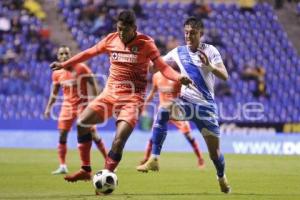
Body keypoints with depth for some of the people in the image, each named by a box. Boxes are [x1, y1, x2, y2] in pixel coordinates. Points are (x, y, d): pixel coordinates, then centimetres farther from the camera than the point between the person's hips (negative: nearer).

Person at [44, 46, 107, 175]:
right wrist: (48, 107, 8)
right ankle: (62, 166, -2)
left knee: (93, 134, -4)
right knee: (62, 135, -7)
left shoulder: (81, 68, -10)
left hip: (83, 105, -4)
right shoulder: (57, 73, 3)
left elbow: (93, 85, -8)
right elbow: (54, 93, 14)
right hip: (67, 106, 4)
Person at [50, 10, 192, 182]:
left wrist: (179, 77, -31)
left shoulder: (146, 43, -8)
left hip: (132, 99, -5)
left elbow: (163, 67, -12)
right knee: (82, 123, -5)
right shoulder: (111, 39, 4)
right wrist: (64, 64, 17)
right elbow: (89, 53, 16)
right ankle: (86, 171, 6)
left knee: (119, 141, -18)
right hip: (110, 94, 5)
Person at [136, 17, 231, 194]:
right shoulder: (178, 52, 4)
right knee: (163, 110, -33)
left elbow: (225, 76, -14)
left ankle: (222, 177, 36)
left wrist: (209, 66, -32)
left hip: (206, 106, -1)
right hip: (186, 102, 1)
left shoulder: (210, 51, -4)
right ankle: (154, 160, -32)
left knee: (215, 151, 2)